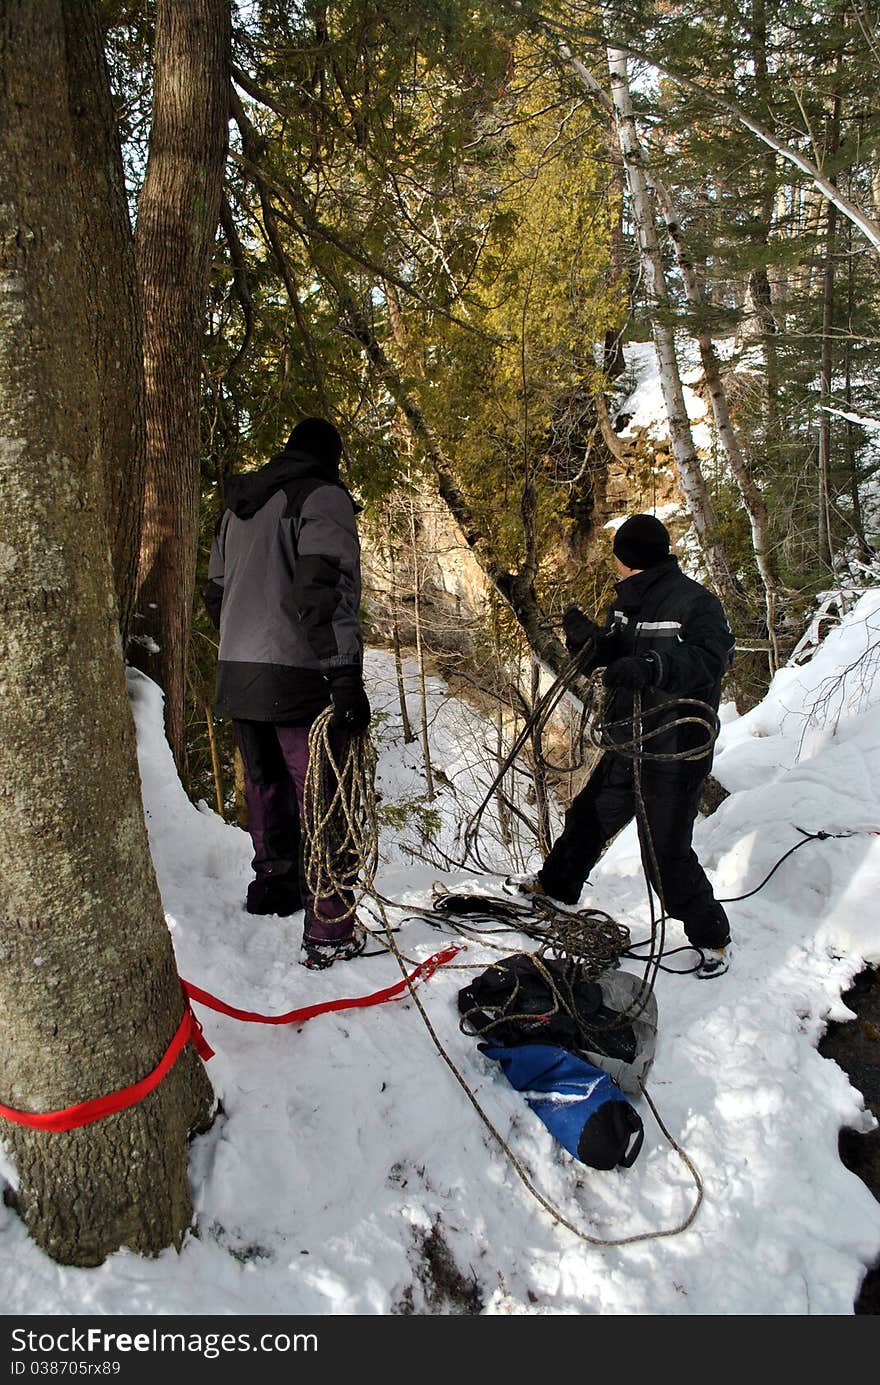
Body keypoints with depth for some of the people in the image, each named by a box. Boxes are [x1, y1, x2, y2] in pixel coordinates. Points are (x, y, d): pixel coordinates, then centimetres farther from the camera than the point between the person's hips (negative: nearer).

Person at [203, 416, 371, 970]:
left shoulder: (238, 505, 18)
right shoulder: (324, 497, -7)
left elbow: (216, 592, 22)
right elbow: (326, 591, -20)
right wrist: (346, 675, -24)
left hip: (237, 675, 8)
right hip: (297, 677, -8)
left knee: (265, 785, 22)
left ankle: (273, 884, 39)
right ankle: (330, 932, 0)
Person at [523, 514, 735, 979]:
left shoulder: (696, 602, -16)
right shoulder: (628, 600, 8)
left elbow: (710, 660, -29)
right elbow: (607, 655, 8)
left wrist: (652, 666, -45)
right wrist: (586, 638, -14)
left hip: (674, 754, -8)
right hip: (626, 744, 8)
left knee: (666, 855, -3)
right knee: (588, 818, 24)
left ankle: (712, 937, 21)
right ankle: (556, 886, 49)